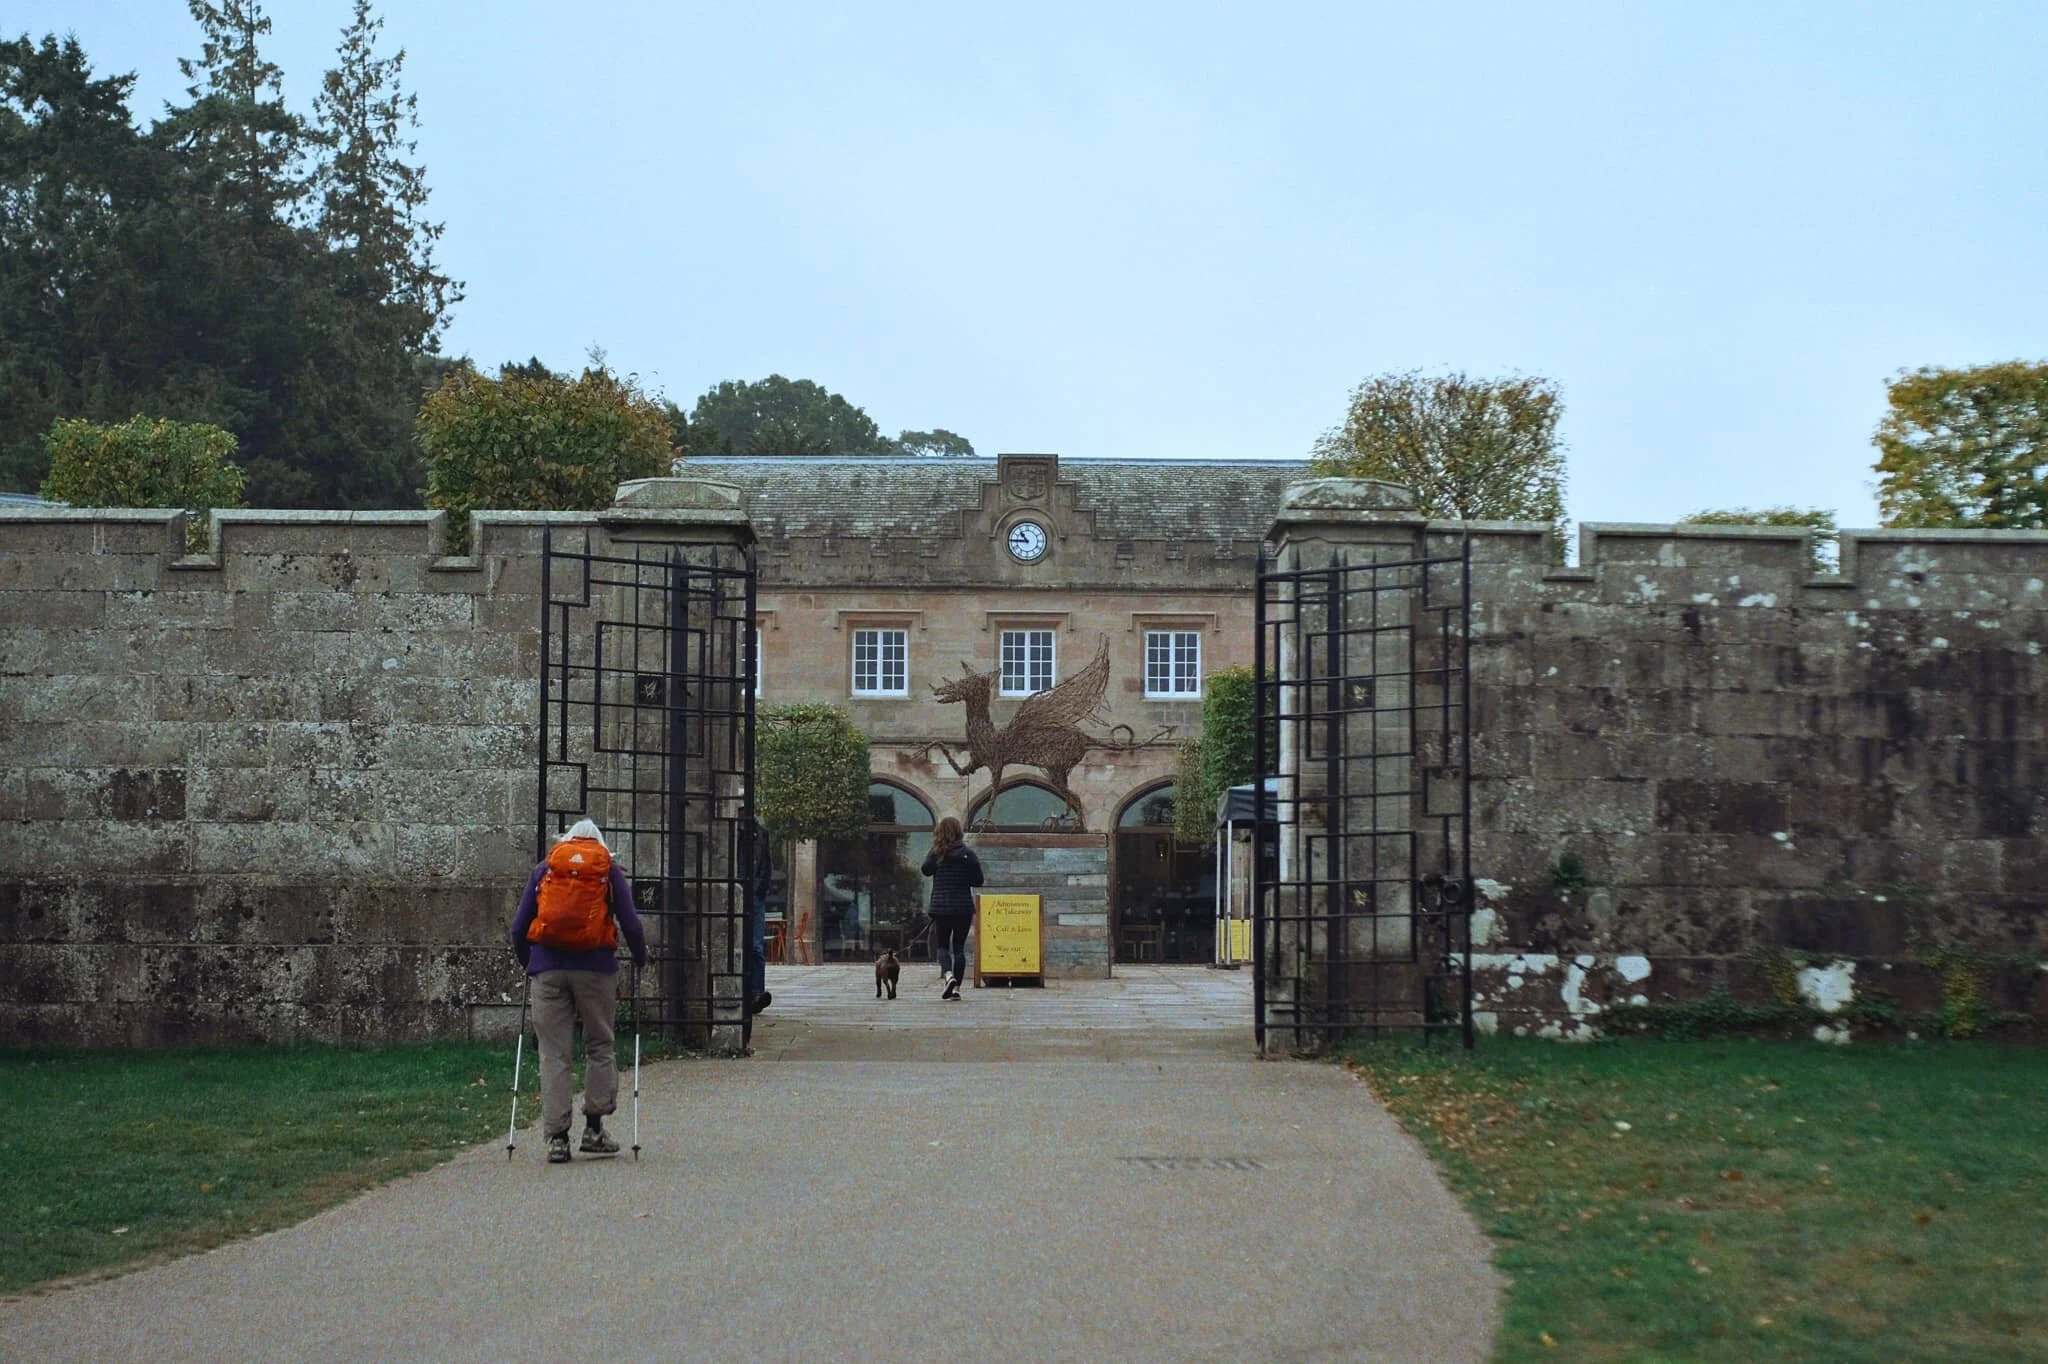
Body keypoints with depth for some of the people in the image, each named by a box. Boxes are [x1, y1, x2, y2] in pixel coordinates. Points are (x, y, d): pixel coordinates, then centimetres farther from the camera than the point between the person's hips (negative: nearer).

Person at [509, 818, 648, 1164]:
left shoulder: (546, 867, 14)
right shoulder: (609, 870, 11)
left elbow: (519, 927, 11)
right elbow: (631, 925, 3)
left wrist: (526, 965, 24)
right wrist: (641, 961, 17)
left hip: (547, 968, 1)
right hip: (596, 967, -1)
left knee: (553, 1054, 2)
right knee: (599, 1048, 12)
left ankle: (557, 1138, -1)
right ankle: (594, 1128, 9)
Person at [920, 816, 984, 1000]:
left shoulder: (936, 853, -6)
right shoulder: (968, 853, -3)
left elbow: (926, 870, 7)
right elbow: (978, 880, 0)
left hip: (941, 907, -1)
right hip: (964, 907, 1)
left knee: (942, 945, 9)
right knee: (959, 947, 8)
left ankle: (948, 975, -18)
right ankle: (956, 988, 4)